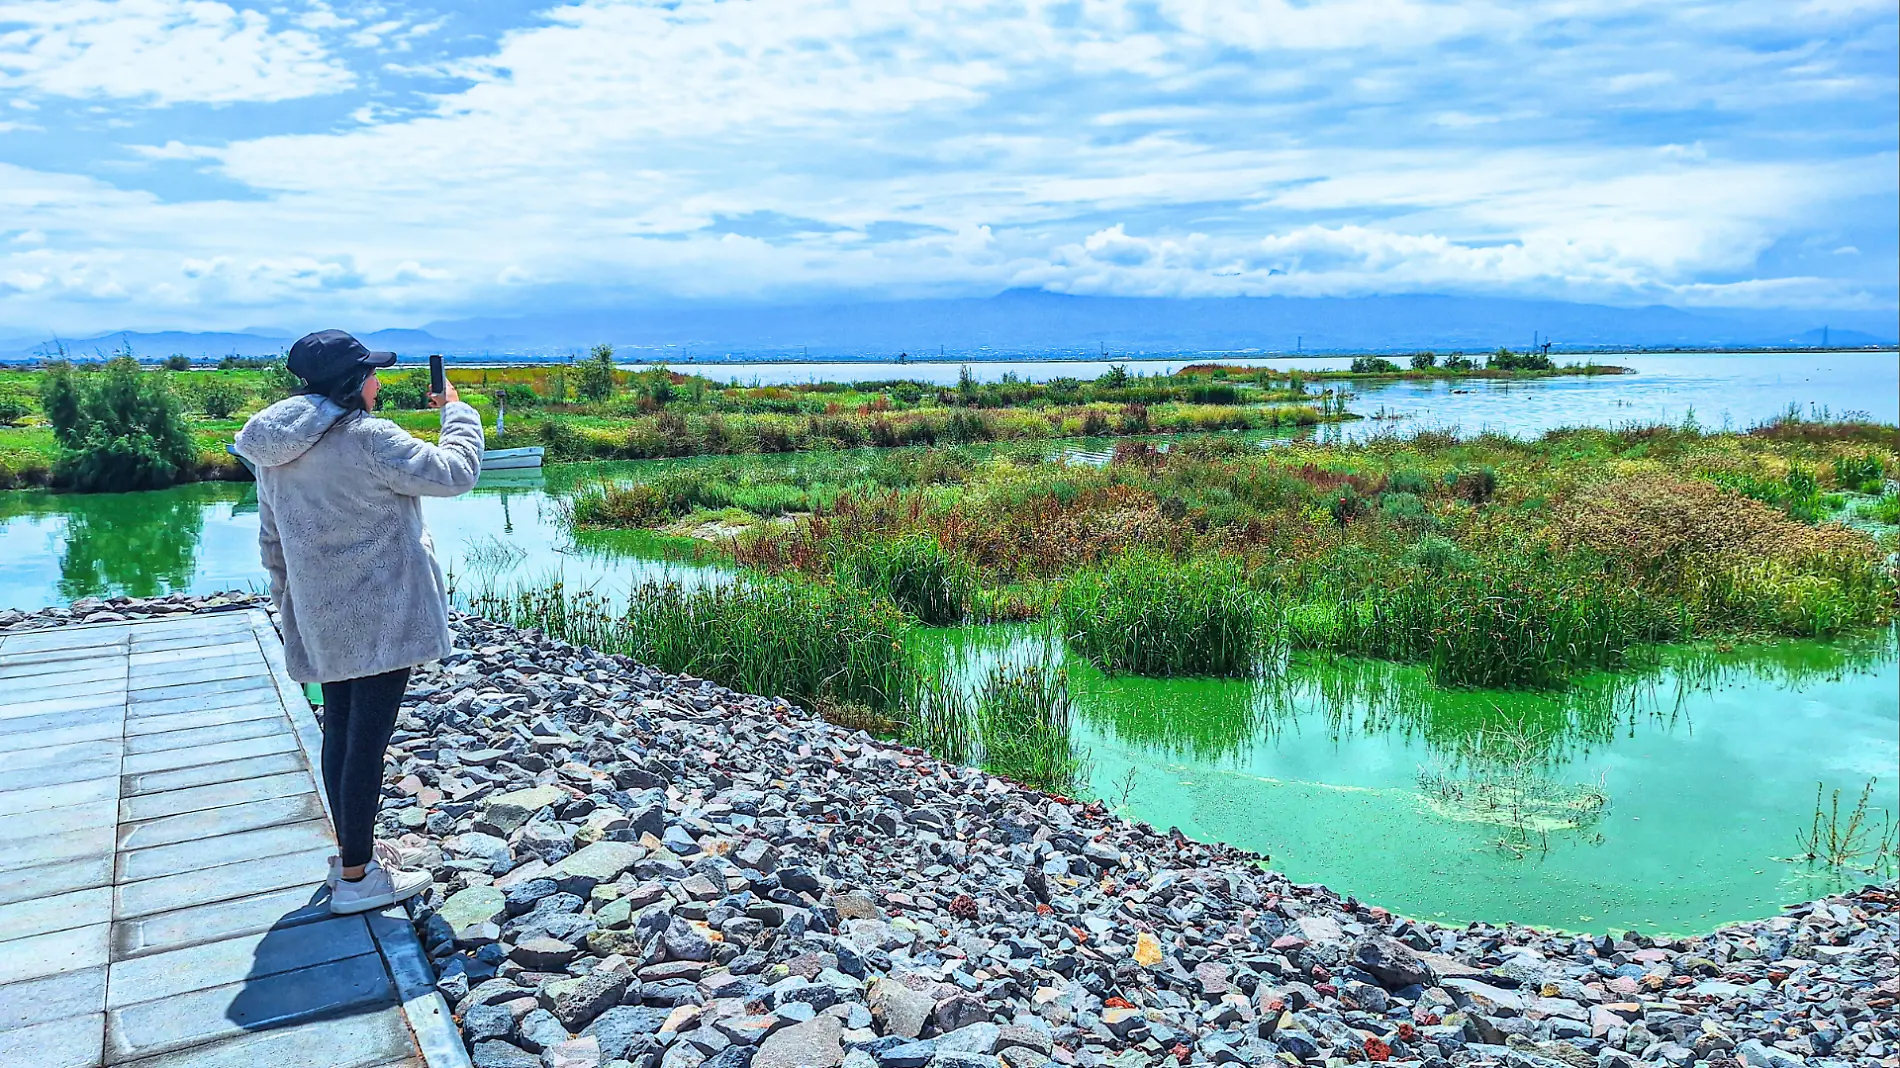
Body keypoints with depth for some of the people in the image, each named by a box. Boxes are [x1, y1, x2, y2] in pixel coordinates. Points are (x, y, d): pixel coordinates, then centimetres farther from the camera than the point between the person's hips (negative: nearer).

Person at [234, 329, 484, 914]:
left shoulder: (276, 452, 6)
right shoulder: (368, 440, -19)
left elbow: (272, 539, 14)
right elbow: (455, 472, -15)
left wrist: (289, 602, 25)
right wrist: (456, 410, 1)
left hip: (322, 618, 8)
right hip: (379, 616, -8)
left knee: (340, 732, 18)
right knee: (367, 741, -1)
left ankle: (352, 848, 32)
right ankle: (356, 877, 7)